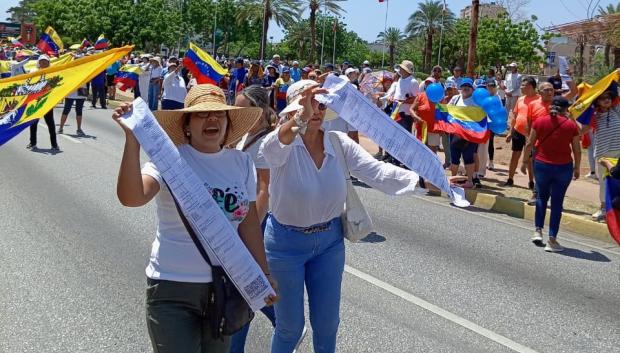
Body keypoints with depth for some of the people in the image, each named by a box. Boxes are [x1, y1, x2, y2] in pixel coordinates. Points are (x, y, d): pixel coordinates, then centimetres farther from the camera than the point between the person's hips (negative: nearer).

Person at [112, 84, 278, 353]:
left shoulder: (241, 162, 1)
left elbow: (249, 223, 7)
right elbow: (131, 197, -30)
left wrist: (264, 273, 9)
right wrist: (133, 139, -37)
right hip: (173, 287, -4)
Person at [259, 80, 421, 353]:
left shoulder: (339, 142, -7)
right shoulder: (284, 142, -17)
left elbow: (376, 171, -17)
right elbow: (273, 148, -43)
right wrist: (300, 118, -64)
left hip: (329, 239, 4)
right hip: (287, 242, -3)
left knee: (327, 321, 15)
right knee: (291, 325, 9)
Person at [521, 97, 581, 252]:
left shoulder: (539, 121, -2)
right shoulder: (571, 125, -4)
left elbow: (529, 144, 1)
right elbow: (577, 150, 0)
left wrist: (525, 161, 13)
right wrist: (577, 168, 12)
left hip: (541, 165, 1)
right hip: (563, 167, -1)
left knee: (541, 197, 22)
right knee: (557, 201, 5)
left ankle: (538, 231, 17)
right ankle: (552, 240, 4)